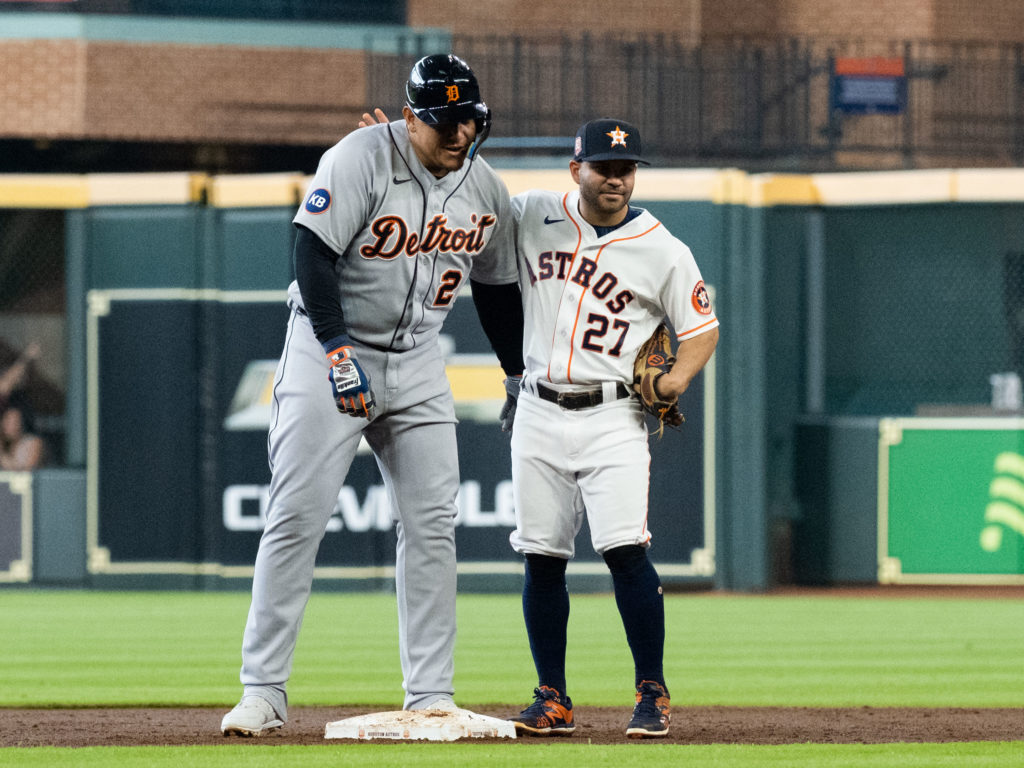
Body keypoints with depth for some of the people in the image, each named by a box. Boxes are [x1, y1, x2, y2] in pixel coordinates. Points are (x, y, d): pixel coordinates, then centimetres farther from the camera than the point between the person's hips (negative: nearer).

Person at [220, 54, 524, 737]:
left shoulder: (485, 189, 2)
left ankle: (431, 698, 4)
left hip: (418, 364, 5)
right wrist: (338, 347, -29)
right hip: (330, 350, -5)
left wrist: (522, 374, 17)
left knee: (432, 525, 0)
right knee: (297, 519, -10)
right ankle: (262, 693, -8)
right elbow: (313, 251, -22)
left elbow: (496, 286, 16)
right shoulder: (362, 158, -16)